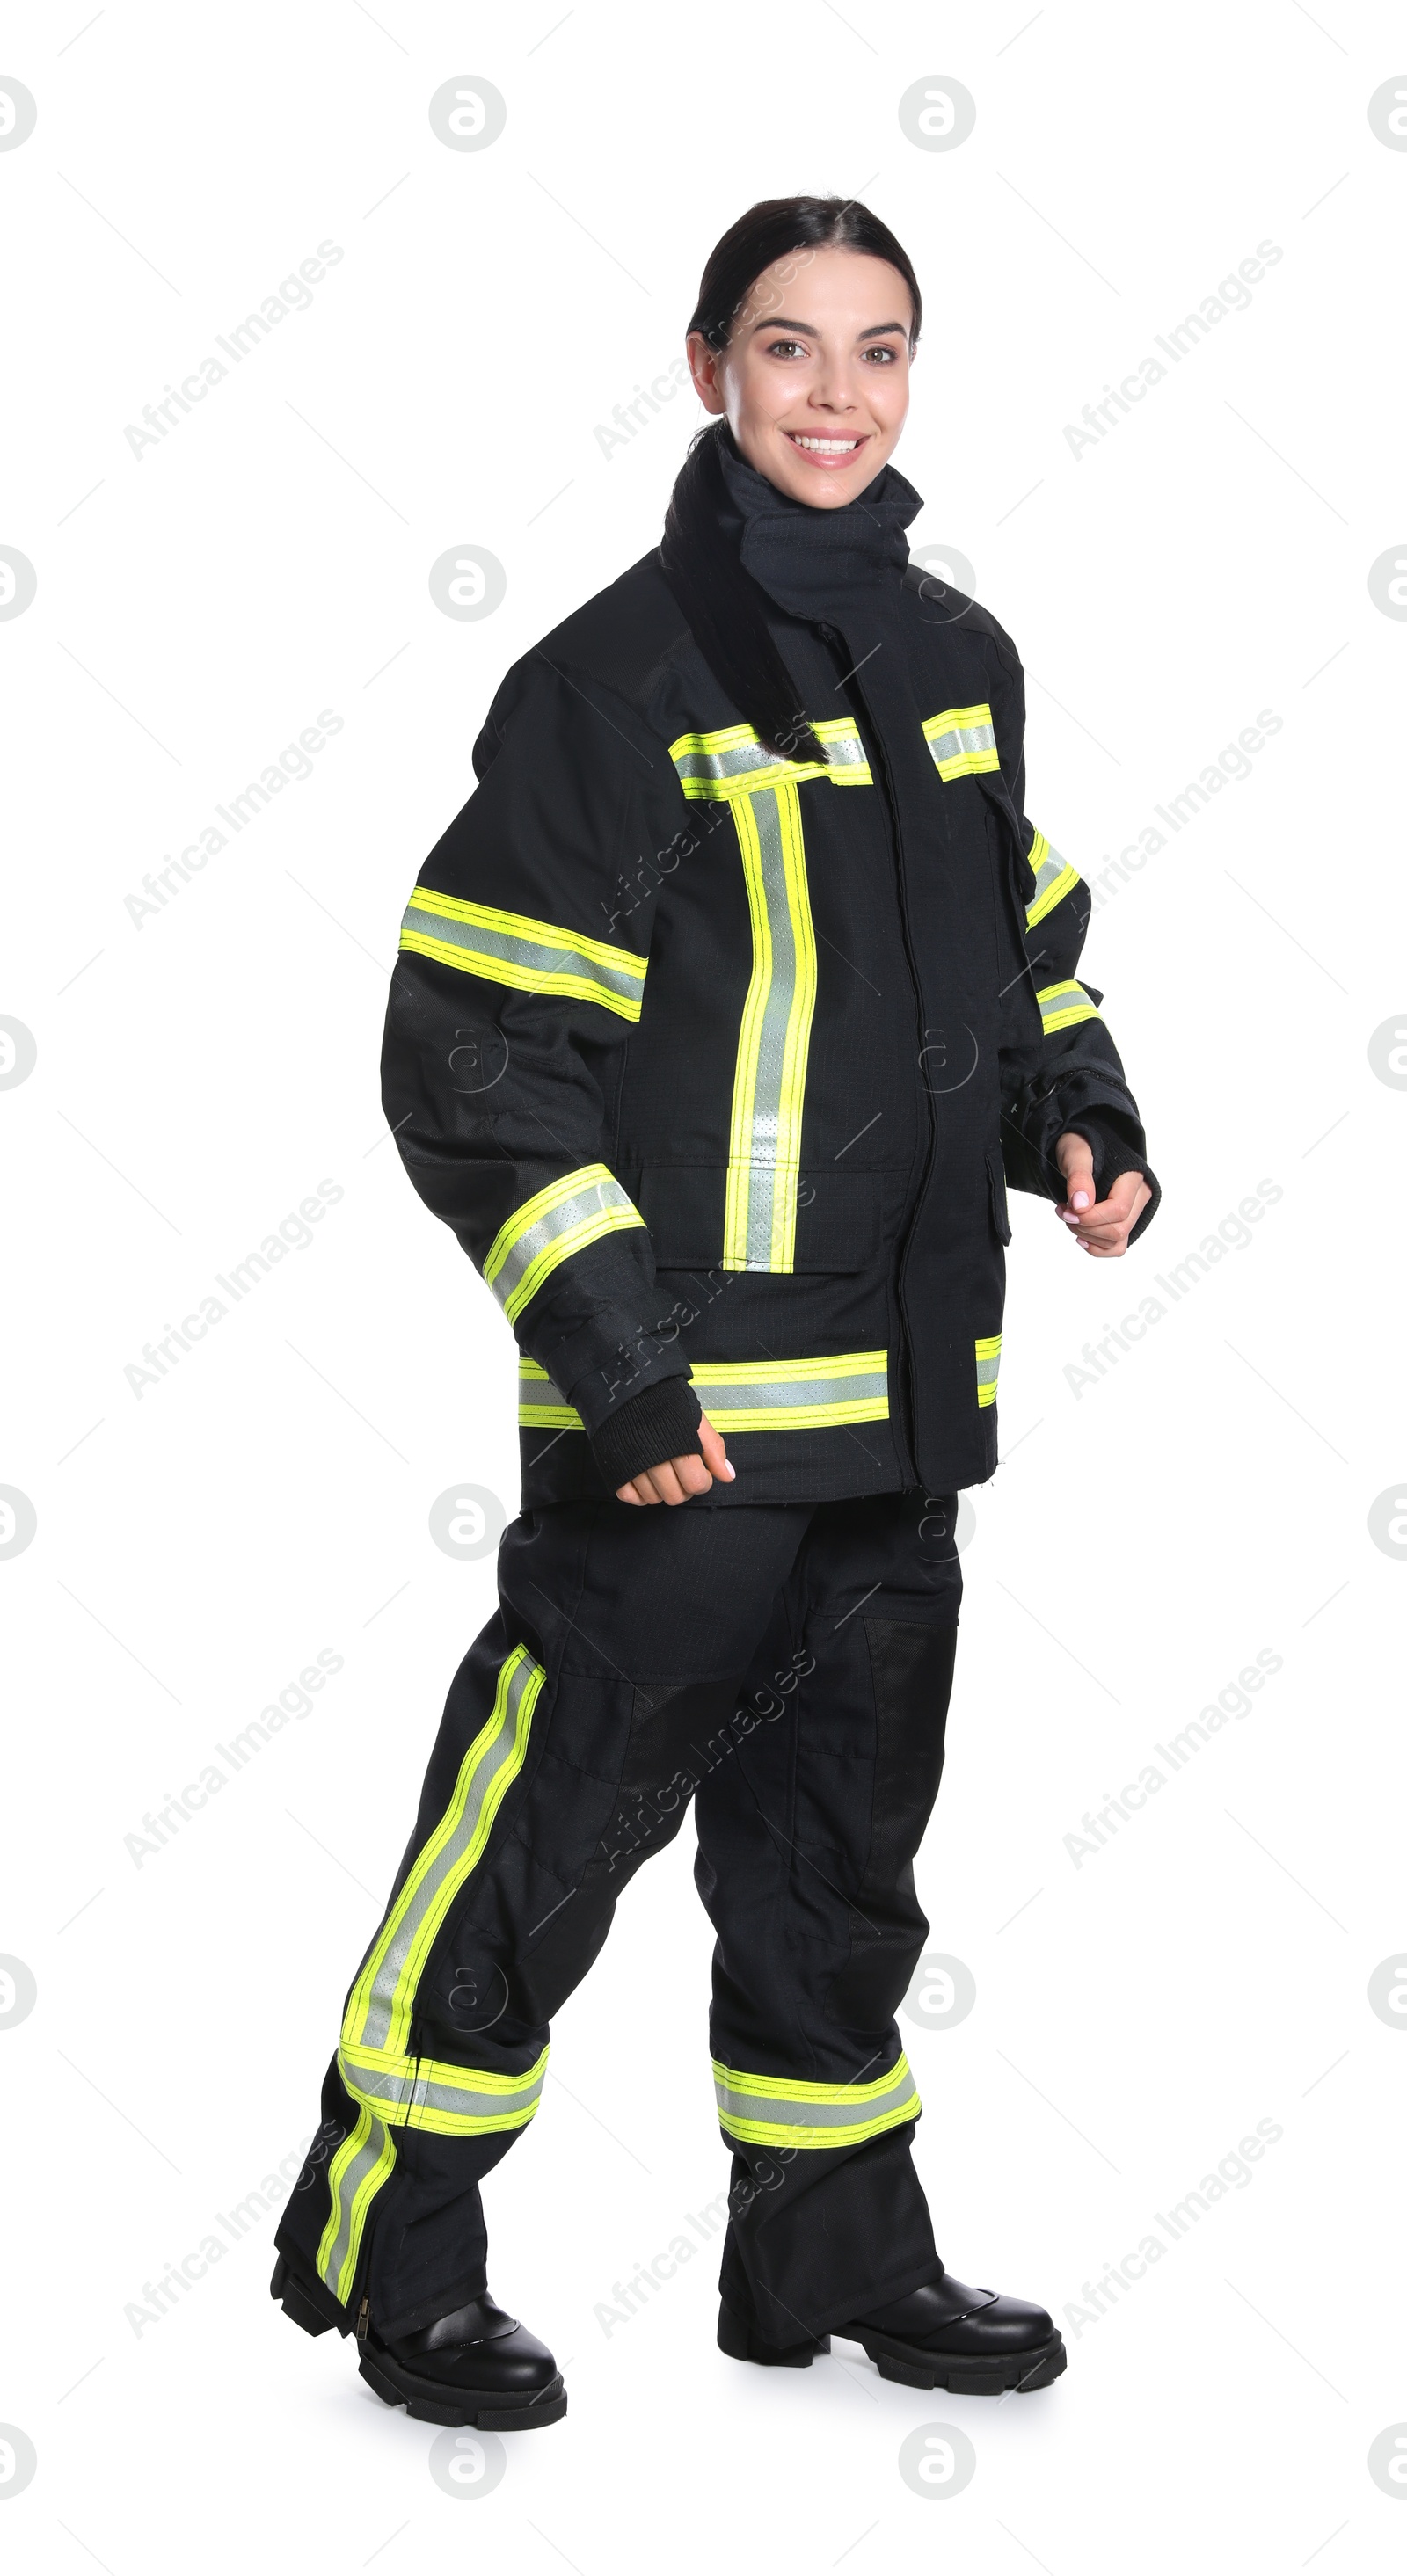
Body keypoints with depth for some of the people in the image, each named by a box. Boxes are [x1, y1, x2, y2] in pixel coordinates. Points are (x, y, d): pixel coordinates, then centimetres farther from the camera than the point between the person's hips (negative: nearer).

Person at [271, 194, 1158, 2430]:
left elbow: (1020, 949, 25)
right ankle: (389, 2248, 17)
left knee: (844, 1828, 16)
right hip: (687, 1402, -7)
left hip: (897, 1400, 7)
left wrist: (1077, 1116, 4)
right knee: (557, 1810, 0)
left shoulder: (958, 660, 10)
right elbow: (474, 1051, -12)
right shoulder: (623, 674, -10)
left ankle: (835, 2250, 31)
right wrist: (617, 1362, -17)